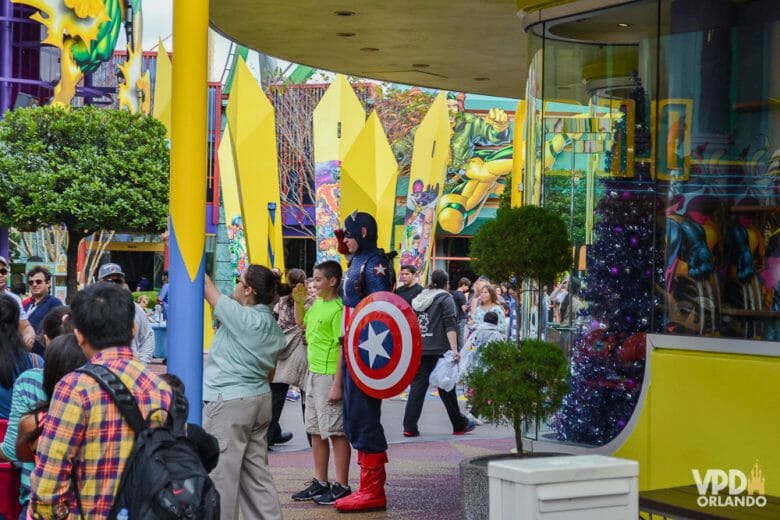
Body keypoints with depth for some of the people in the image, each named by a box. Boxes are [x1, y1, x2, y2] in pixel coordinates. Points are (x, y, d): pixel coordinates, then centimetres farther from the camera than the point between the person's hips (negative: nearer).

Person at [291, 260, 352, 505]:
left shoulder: (337, 309, -16)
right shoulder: (317, 303, 11)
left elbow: (343, 348, -19)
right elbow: (301, 323, 31)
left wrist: (337, 384, -22)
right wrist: (298, 301, 14)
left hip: (330, 376, -9)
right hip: (313, 374, 9)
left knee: (335, 432, -4)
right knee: (316, 431, 14)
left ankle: (341, 486, 1)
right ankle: (320, 482, 24)